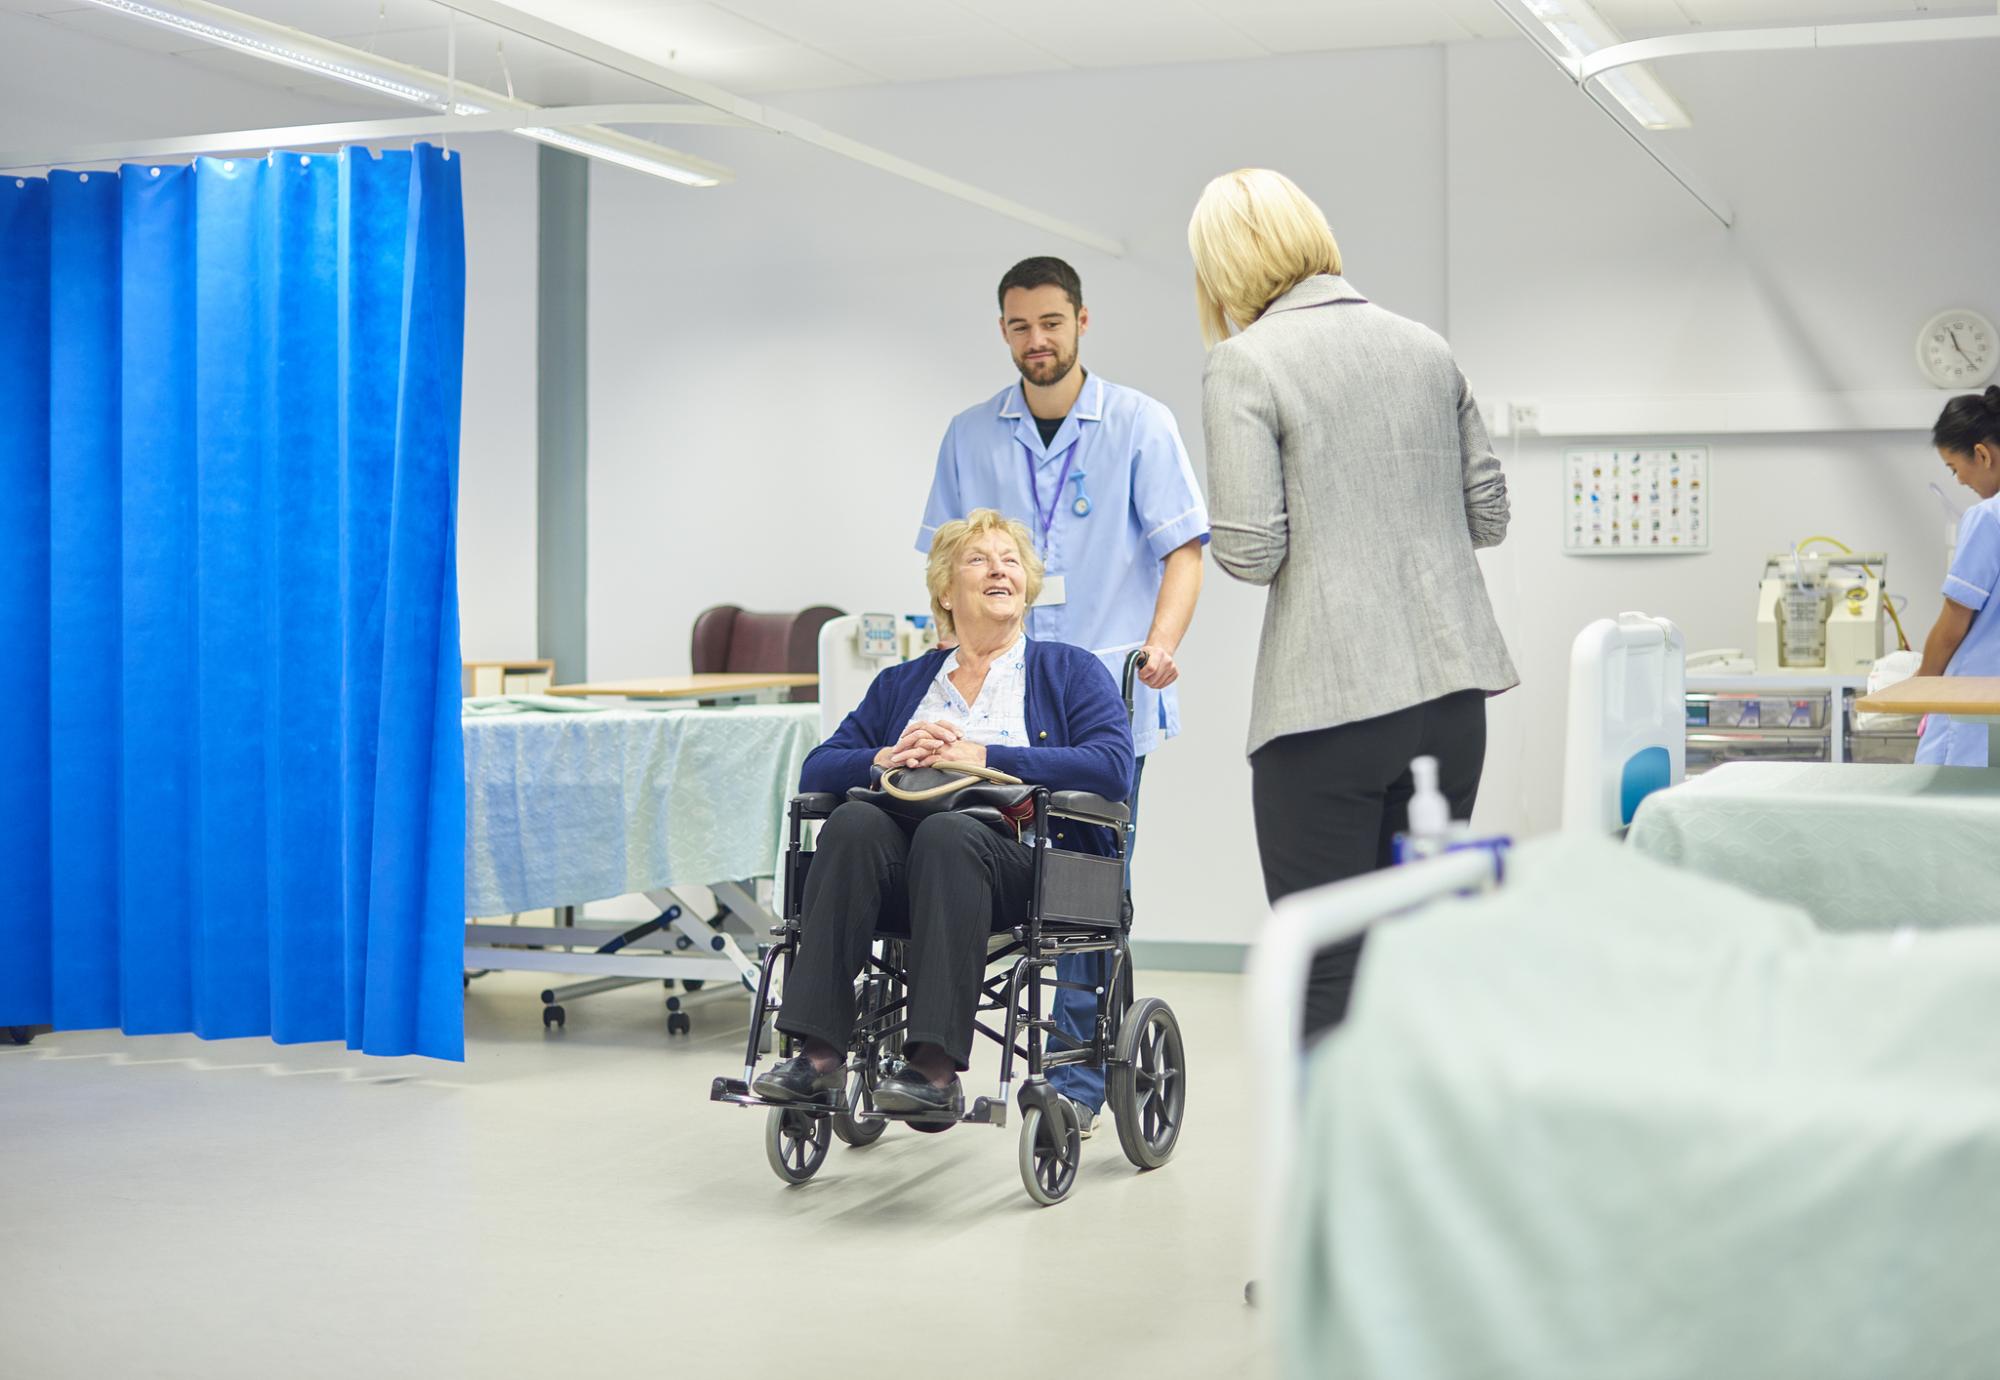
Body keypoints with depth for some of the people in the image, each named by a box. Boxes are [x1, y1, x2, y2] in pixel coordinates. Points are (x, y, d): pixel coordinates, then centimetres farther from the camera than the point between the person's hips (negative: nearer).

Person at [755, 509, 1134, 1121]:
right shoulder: (902, 683, 25)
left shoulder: (1071, 672, 15)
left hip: (1023, 858, -3)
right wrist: (885, 759, -6)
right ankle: (819, 1054, -37)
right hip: (904, 874, 3)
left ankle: (936, 1068, -43)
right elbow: (816, 771, 16)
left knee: (947, 831, -36)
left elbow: (1112, 768, -4)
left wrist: (982, 756, -9)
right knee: (854, 821, -30)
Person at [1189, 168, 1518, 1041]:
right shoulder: (1424, 346, 11)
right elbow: (1488, 515, 15)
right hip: (1450, 692, 6)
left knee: (1325, 975, 2)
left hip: (1329, 705, -6)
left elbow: (1250, 551, -13)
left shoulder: (1245, 362, -7)